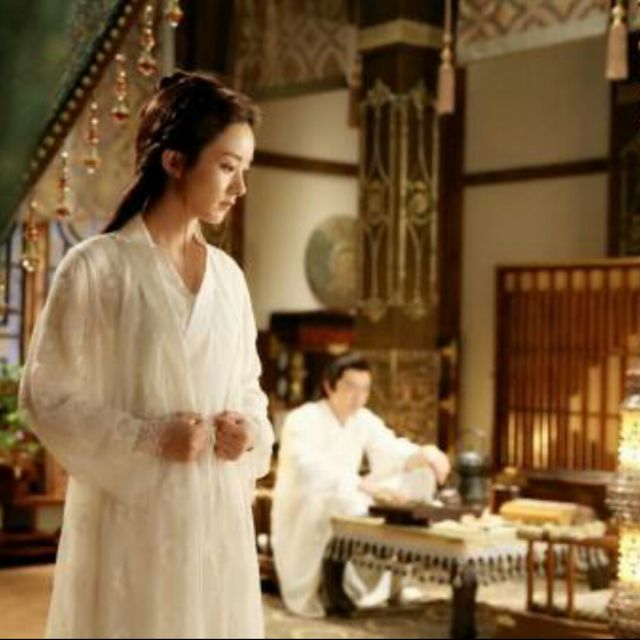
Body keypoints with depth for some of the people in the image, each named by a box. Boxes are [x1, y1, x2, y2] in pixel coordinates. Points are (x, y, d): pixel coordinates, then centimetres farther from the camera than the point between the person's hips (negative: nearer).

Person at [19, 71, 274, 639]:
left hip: (219, 513, 5)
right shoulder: (96, 267, -8)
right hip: (133, 515, -5)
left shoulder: (228, 274, 9)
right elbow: (46, 396, -8)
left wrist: (250, 432, -3)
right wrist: (148, 439, -16)